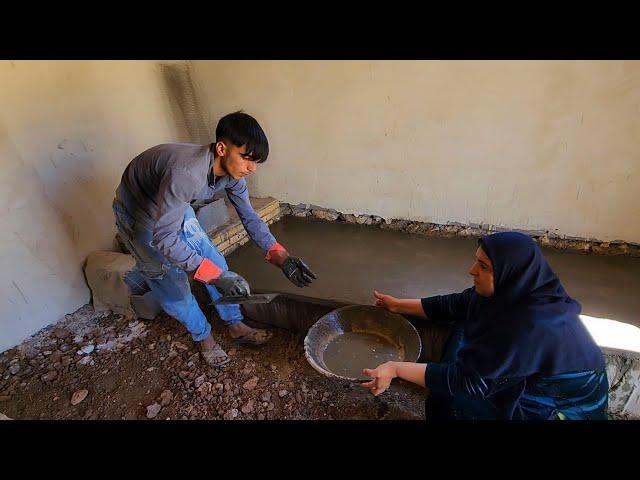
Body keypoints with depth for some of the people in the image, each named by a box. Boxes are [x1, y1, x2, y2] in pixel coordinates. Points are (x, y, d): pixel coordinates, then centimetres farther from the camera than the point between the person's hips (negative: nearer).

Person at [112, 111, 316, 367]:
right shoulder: (186, 173, -43)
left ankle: (235, 326, 22)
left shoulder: (231, 170, -19)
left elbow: (250, 217, -9)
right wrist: (215, 277, -42)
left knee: (216, 262, 5)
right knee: (172, 283, -2)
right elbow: (164, 237, -40)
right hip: (139, 213, -6)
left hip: (176, 208, 7)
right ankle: (203, 336, 22)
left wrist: (281, 257, -19)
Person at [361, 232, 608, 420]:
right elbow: (454, 305, -2)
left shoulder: (529, 327, -36)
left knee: (459, 392, -17)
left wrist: (397, 369, -30)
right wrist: (398, 305, 4)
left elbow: (468, 379, -32)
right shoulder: (512, 291, -14)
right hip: (536, 382, 7)